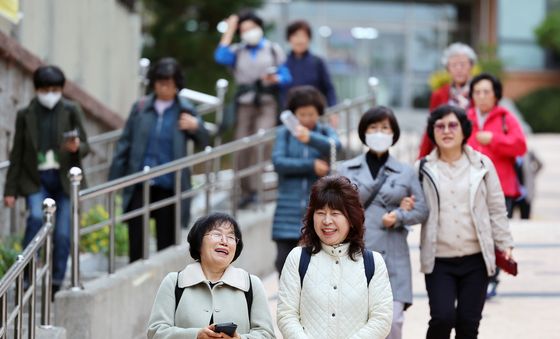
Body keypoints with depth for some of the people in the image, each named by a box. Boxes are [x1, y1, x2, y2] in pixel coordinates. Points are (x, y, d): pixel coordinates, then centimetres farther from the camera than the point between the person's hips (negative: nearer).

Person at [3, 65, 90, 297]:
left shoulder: (71, 111, 2)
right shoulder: (25, 115, 3)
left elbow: (85, 147, 1)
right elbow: (17, 155, 6)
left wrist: (76, 148, -24)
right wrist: (10, 190, 2)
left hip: (65, 179, 1)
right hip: (36, 180, 0)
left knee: (63, 234, -2)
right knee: (36, 217, -25)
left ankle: (56, 285, 10)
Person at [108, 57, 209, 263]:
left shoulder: (184, 111, 1)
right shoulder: (141, 108, 3)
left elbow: (204, 143, 6)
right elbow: (125, 144, 7)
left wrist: (196, 127, -15)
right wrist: (114, 178, 4)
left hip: (169, 186, -1)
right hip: (140, 184, 1)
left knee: (166, 238, 6)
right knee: (136, 238, 2)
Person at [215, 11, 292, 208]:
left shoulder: (274, 50, 13)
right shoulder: (237, 52, 16)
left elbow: (287, 77, 9)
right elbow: (221, 57, -6)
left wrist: (275, 79, -13)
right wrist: (229, 31, 0)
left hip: (267, 104, -2)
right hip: (245, 103, 2)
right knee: (242, 146, -3)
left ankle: (256, 186, -21)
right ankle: (246, 190, 7)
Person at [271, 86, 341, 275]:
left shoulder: (325, 132, 7)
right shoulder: (284, 133, 7)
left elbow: (335, 145, -17)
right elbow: (278, 161, -7)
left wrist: (310, 138, -37)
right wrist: (311, 165, -14)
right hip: (289, 208, 0)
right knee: (284, 259, -3)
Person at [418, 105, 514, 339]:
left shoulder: (482, 165, 3)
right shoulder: (424, 169, 1)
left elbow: (496, 209, 7)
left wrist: (504, 245, 3)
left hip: (475, 258, 1)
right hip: (439, 260, -1)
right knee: (443, 318, -15)